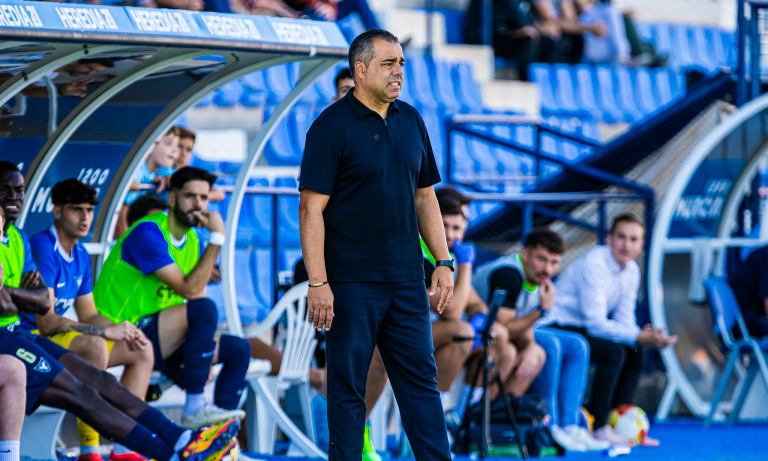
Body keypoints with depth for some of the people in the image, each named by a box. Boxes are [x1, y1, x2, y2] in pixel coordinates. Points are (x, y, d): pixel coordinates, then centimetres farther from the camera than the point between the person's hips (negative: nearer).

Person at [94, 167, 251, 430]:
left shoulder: (192, 240, 12)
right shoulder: (147, 233, -17)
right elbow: (189, 290, -23)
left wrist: (206, 353, -7)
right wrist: (217, 238, -22)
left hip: (160, 343, 9)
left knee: (238, 349, 6)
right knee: (203, 308, -28)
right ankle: (194, 408, -28)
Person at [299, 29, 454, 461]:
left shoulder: (411, 121, 10)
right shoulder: (332, 126, -9)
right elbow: (311, 208, -12)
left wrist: (444, 262, 10)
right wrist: (317, 283, -17)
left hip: (406, 280, 6)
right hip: (351, 284, -6)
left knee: (421, 379, 7)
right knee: (348, 388, 1)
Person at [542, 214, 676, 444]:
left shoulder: (632, 271, 5)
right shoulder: (594, 264, -23)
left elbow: (624, 319, 6)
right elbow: (595, 323, -28)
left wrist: (646, 336, -16)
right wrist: (639, 337, -32)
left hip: (582, 327, 9)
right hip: (556, 328, -9)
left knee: (635, 352, 3)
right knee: (613, 352, -26)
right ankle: (597, 428, -20)